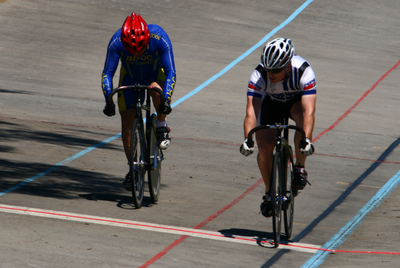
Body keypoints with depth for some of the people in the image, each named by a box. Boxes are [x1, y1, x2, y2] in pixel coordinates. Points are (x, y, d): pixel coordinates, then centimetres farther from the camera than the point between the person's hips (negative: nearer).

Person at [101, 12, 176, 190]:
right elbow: (107, 73, -25)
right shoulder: (116, 42, -31)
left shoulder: (159, 38, -34)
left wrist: (166, 100, -44)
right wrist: (109, 101, -38)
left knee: (156, 89, -37)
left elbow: (170, 72, -32)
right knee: (127, 120, -9)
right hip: (130, 78, 2)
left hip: (155, 75, -1)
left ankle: (162, 127, -11)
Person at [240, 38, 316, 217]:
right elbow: (252, 111, -38)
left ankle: (300, 168, -16)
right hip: (271, 103, 2)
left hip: (296, 101, -1)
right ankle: (269, 192, 11)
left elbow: (309, 110, -46)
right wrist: (247, 140, -52)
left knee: (303, 119, -36)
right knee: (264, 147, -14)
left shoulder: (303, 72, -38)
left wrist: (307, 140, -58)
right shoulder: (259, 75, -34)